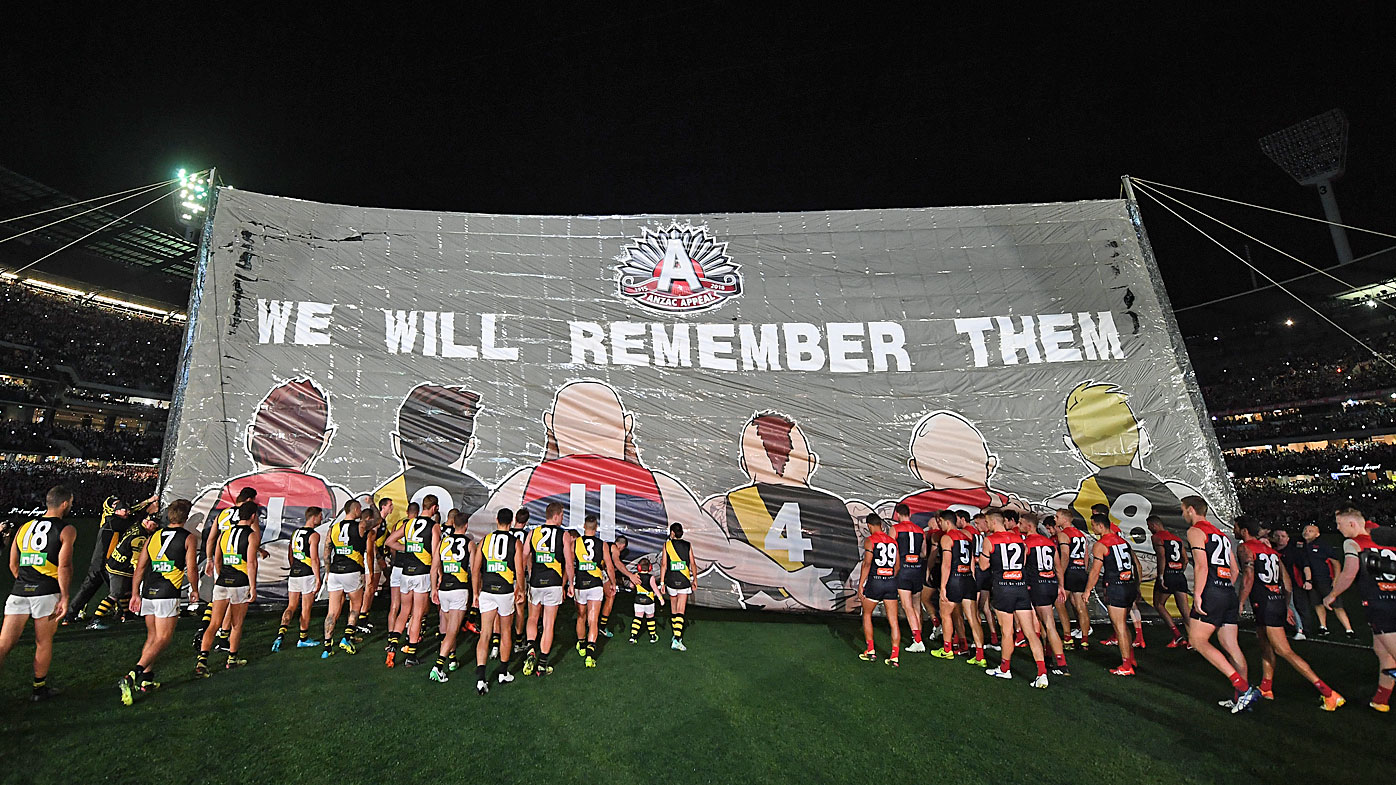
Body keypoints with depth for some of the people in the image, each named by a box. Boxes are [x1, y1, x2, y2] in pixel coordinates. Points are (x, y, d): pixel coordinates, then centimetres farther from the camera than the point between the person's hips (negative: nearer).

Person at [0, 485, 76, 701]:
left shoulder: (24, 527, 15)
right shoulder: (66, 530, -3)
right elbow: (64, 566, -12)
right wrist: (64, 597, -7)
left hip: (19, 592, 5)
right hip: (47, 593, -5)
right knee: (43, 642, 10)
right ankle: (39, 689, 22)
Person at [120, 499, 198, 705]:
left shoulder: (154, 536, 11)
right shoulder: (189, 538, -4)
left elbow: (140, 567, 11)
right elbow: (191, 569, -5)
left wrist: (135, 594, 17)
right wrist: (194, 590, 10)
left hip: (148, 593, 6)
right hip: (168, 595, -6)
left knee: (152, 637, 17)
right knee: (162, 639, -1)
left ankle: (146, 680, 18)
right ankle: (132, 676, -15)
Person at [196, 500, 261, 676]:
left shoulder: (224, 533, 11)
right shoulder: (253, 535, -8)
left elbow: (217, 560, 20)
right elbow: (251, 562, -14)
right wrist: (253, 587, -9)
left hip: (222, 583, 5)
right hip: (241, 585, -5)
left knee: (214, 624, 5)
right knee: (236, 624, 11)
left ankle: (202, 660, -7)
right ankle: (232, 659, 24)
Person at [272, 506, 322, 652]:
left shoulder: (295, 533, 11)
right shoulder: (314, 535, -13)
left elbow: (289, 555, 17)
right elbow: (314, 559, -17)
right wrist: (318, 579, -13)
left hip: (294, 574, 7)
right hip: (308, 575, -7)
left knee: (291, 606, 13)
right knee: (306, 609, 7)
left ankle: (281, 633, -5)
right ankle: (303, 639, 18)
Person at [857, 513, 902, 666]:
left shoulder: (870, 540, -8)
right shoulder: (893, 541, 9)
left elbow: (867, 564, -13)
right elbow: (897, 565, 12)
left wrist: (861, 585, -9)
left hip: (875, 581, -4)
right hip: (891, 582, 4)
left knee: (867, 615, 15)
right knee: (893, 620, 5)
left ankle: (870, 651, 15)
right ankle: (894, 656, 2)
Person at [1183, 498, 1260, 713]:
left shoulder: (1195, 531, -5)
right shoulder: (1221, 534, 22)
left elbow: (1201, 565, -15)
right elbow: (1234, 570, 22)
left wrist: (1197, 595, -14)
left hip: (1211, 592, -9)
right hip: (1229, 593, 9)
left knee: (1198, 640, -4)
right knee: (1230, 646, 10)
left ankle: (1243, 688, -10)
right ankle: (1242, 697, 12)